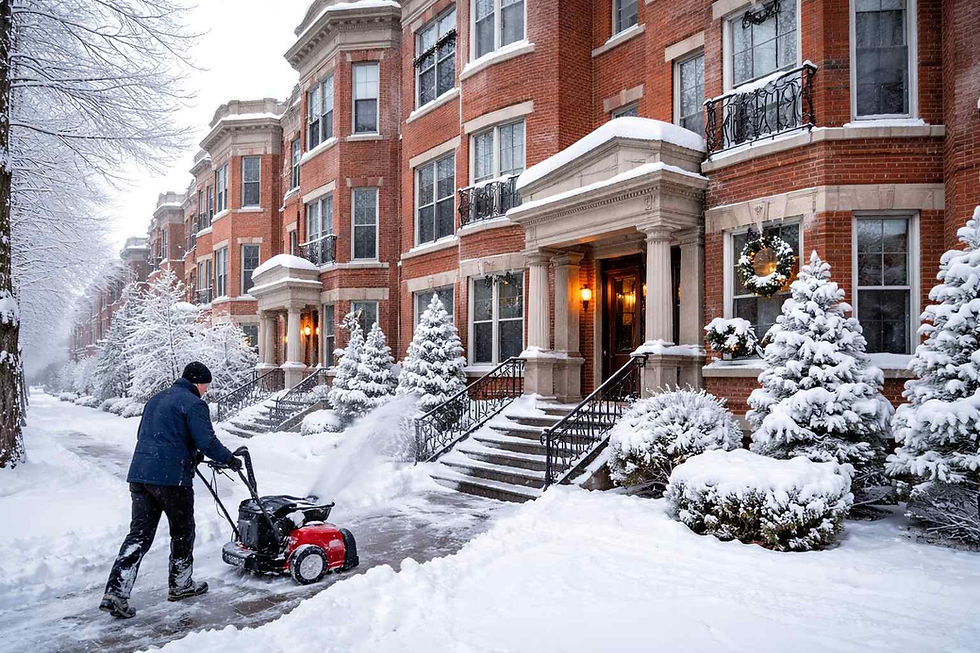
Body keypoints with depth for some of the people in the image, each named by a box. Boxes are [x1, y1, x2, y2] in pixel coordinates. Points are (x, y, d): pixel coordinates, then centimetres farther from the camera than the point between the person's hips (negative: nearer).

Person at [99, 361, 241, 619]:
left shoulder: (155, 399, 20)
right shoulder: (194, 404, -7)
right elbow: (207, 441, -16)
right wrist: (230, 459, 0)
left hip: (139, 475, 7)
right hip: (172, 478, -7)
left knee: (139, 534, 8)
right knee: (182, 531, 11)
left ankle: (115, 593, 0)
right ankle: (180, 584, 25)